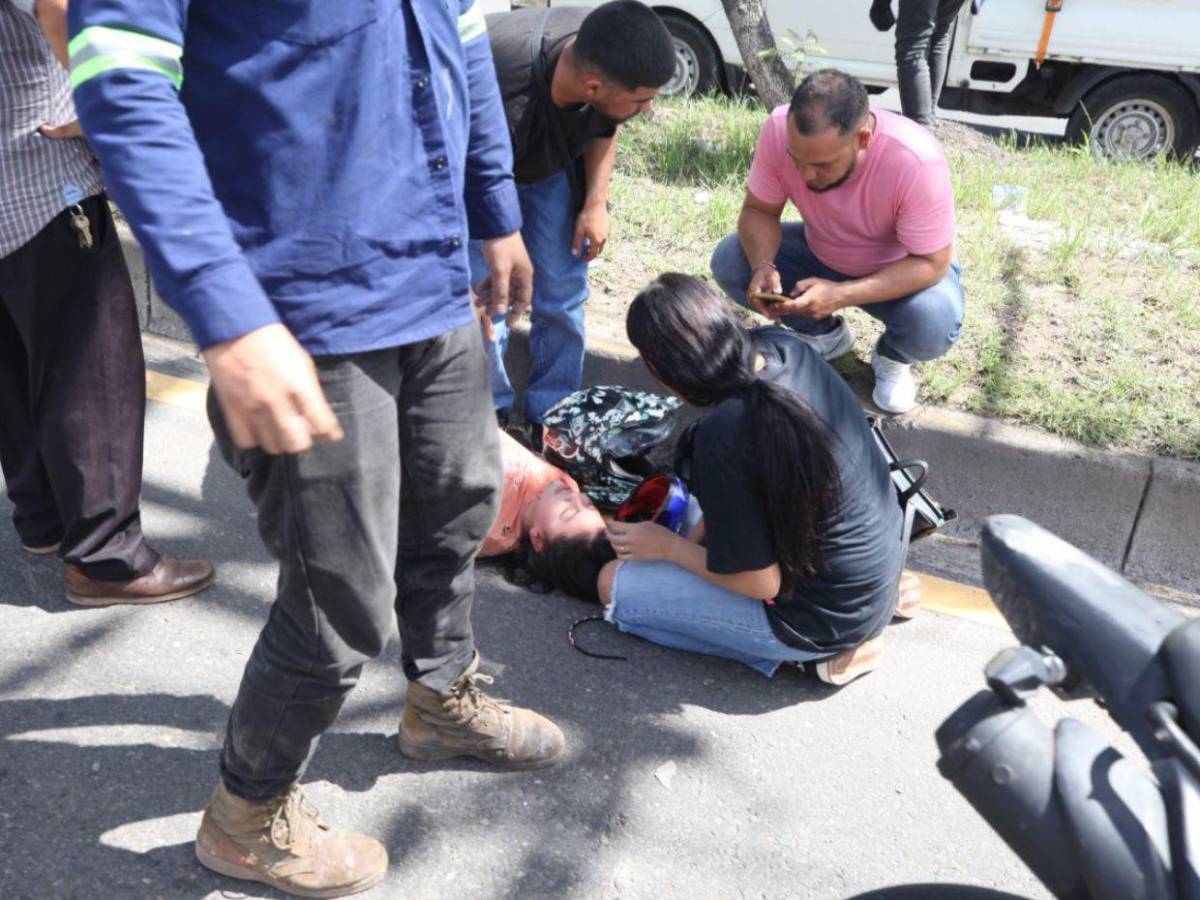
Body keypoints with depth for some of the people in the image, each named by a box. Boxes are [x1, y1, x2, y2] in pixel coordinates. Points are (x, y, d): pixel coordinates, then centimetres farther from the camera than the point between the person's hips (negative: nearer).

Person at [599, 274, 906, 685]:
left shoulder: (722, 439, -32)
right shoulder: (785, 346, -10)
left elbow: (759, 583, -21)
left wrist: (667, 546, -7)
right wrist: (697, 535, 5)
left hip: (827, 618, -8)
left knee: (615, 585, 0)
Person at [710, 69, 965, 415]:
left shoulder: (916, 162, -36)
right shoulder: (780, 130, -27)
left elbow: (932, 263, -28)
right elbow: (759, 210, -12)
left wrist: (841, 295, -40)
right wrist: (763, 266, -35)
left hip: (902, 269, -3)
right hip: (821, 253, 4)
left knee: (935, 324, -34)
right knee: (728, 261, -18)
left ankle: (892, 357, 5)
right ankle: (823, 335, 8)